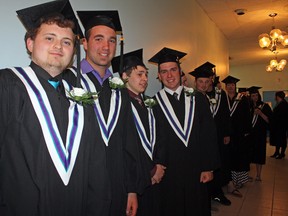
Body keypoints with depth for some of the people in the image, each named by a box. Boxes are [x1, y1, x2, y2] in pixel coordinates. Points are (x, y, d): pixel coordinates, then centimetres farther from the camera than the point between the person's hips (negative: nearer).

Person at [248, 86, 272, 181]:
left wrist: (261, 114, -19)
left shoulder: (265, 106, 0)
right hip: (249, 134, 2)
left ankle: (258, 175, 10)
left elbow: (269, 120, -6)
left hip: (260, 134, -2)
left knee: (259, 154, 2)